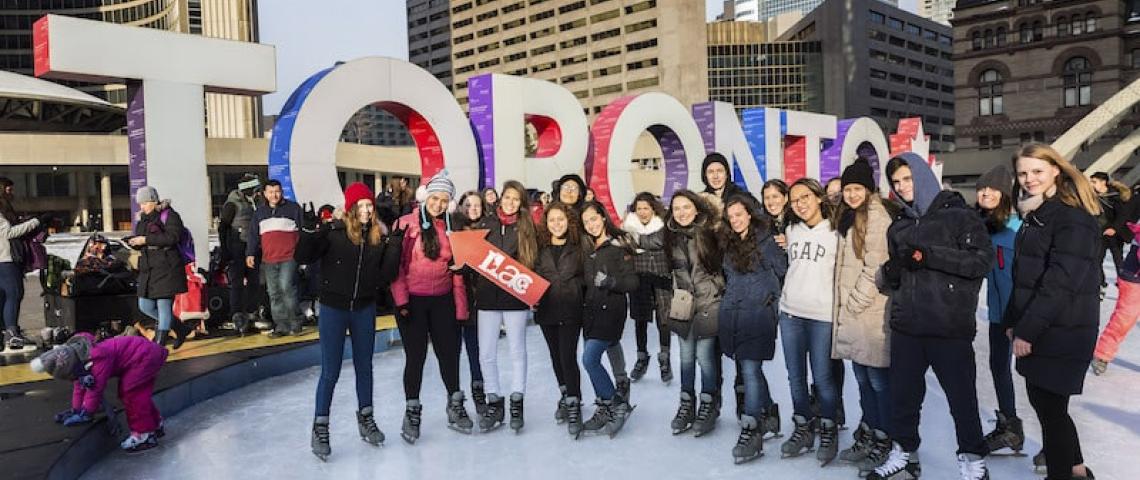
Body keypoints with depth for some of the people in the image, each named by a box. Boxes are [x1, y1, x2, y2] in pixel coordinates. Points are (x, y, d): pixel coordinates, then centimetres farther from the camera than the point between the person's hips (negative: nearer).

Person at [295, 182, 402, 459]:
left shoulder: (379, 236, -2)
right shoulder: (334, 231, -11)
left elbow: (385, 275, -6)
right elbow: (301, 258, -12)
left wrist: (395, 245, -14)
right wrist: (313, 233, -29)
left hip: (365, 309, 4)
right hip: (333, 308, -3)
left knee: (364, 366, 16)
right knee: (330, 371, 3)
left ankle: (366, 418, 32)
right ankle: (320, 427, 18)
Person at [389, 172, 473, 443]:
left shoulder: (450, 228, 7)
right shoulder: (406, 224, -5)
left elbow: (457, 269, 8)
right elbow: (396, 264, -7)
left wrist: (461, 307, 5)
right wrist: (401, 299, -12)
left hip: (442, 300, 3)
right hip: (412, 300, -3)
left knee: (449, 352, 8)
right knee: (416, 355, 2)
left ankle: (455, 405, 25)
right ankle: (412, 411, 18)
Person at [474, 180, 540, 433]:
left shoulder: (527, 227, 3)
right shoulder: (486, 223, 6)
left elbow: (534, 262, 3)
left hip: (516, 296, -1)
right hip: (488, 295, 1)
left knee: (517, 351, 8)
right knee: (486, 354, 4)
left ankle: (516, 404, 20)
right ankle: (494, 403, 18)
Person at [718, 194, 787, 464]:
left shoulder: (766, 241, -4)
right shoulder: (729, 244, 14)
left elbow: (784, 273, -2)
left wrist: (772, 300, 2)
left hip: (758, 313, -6)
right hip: (731, 315, 6)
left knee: (750, 371, -10)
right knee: (749, 370, 12)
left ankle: (751, 432, -6)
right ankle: (769, 414, 30)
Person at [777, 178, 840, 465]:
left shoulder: (835, 232, -4)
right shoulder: (792, 231, 10)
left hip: (822, 315, -5)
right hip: (790, 313, 5)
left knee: (822, 377, -1)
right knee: (796, 376, 10)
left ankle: (828, 430, 18)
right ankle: (803, 428, 23)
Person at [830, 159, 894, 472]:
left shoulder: (877, 217, -9)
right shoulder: (848, 218, 18)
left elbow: (875, 268, -16)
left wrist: (855, 302, -13)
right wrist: (844, 306, 13)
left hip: (871, 312, -8)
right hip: (849, 312, 8)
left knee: (878, 380, -1)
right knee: (862, 378, 15)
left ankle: (885, 443, 9)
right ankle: (868, 436, 25)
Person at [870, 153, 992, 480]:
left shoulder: (958, 215, -3)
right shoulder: (898, 227, 14)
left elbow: (983, 260, -11)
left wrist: (929, 255, -18)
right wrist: (892, 270, -6)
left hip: (951, 327, -5)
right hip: (906, 327, 5)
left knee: (962, 397, 7)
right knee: (903, 395, 13)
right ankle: (904, 453, 29)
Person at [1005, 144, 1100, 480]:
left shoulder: (1074, 217, -15)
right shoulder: (1035, 214, 13)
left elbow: (1061, 282, -21)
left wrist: (1027, 330, -20)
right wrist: (1014, 321, 11)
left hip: (1063, 332, -9)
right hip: (1037, 328, 9)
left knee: (1050, 406, -1)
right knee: (1042, 401, 16)